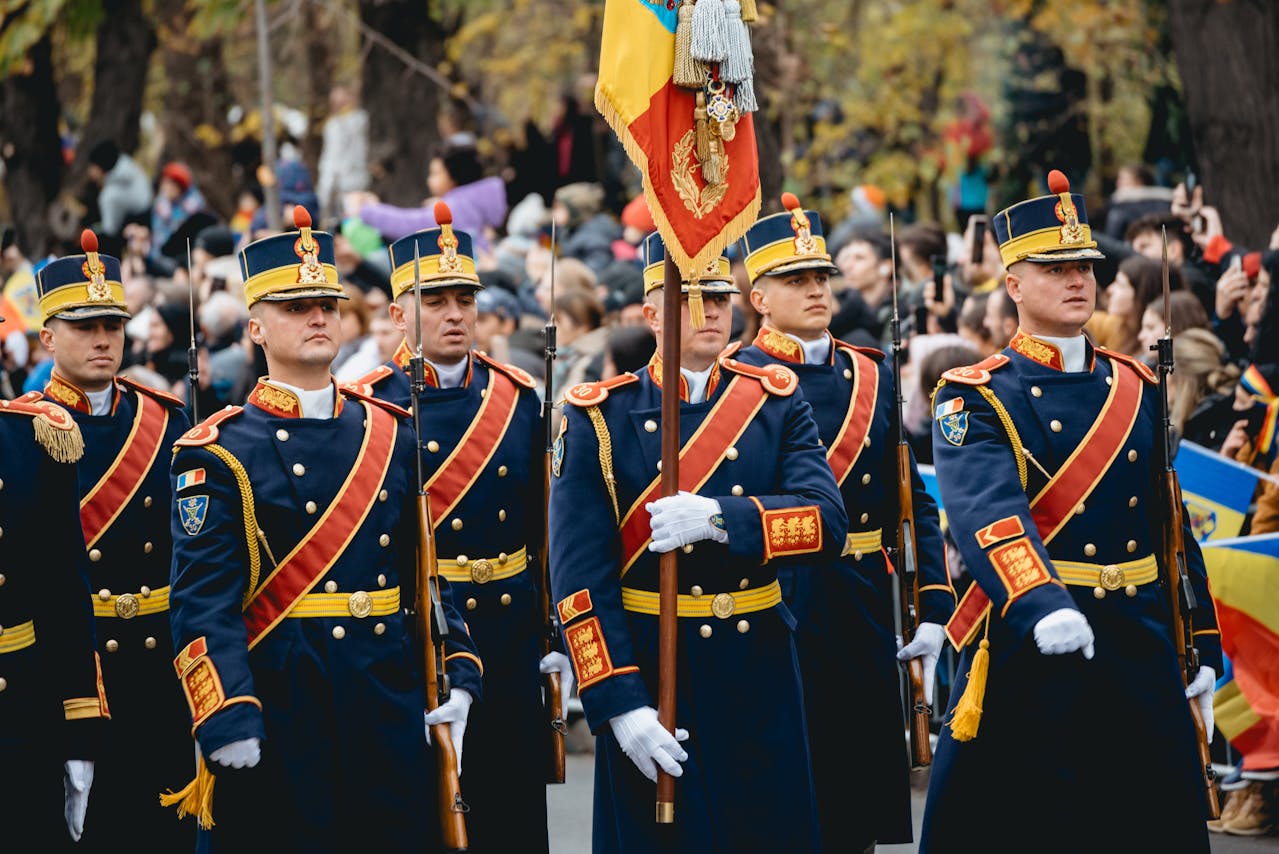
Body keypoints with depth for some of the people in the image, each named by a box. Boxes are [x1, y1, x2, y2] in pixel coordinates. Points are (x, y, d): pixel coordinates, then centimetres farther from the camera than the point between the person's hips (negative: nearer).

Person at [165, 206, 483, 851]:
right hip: (279, 703, -4)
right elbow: (202, 602, -10)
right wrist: (228, 721, -21)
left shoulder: (392, 434, 12)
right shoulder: (220, 452, -3)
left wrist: (457, 676, 2)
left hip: (393, 699, 4)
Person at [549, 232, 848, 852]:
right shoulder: (601, 417, -3)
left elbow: (827, 522, -8)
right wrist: (619, 705, -17)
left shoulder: (776, 401, 6)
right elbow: (580, 575, -8)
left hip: (761, 677, 3)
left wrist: (721, 518, -24)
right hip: (650, 679, -3)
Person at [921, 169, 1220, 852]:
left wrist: (1202, 653, 11)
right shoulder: (973, 399, -6)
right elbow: (988, 512, -24)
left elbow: (1174, 529, 14)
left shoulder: (1138, 390, 11)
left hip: (1139, 653, 5)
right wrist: (1041, 607, -41)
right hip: (1025, 645, -4)